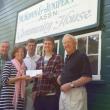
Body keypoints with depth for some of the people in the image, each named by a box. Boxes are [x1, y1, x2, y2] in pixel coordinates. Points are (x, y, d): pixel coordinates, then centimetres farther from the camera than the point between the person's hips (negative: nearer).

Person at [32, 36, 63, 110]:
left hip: (51, 95, -5)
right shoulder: (40, 60, 16)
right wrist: (34, 90, 10)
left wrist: (43, 75, -17)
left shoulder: (58, 58, 0)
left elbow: (59, 75, -9)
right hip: (39, 95, 5)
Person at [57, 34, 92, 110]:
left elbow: (87, 77, -18)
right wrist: (60, 77, 10)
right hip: (64, 92, 8)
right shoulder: (67, 58, 17)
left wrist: (70, 85, -22)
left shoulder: (82, 56, -10)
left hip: (76, 92, -8)